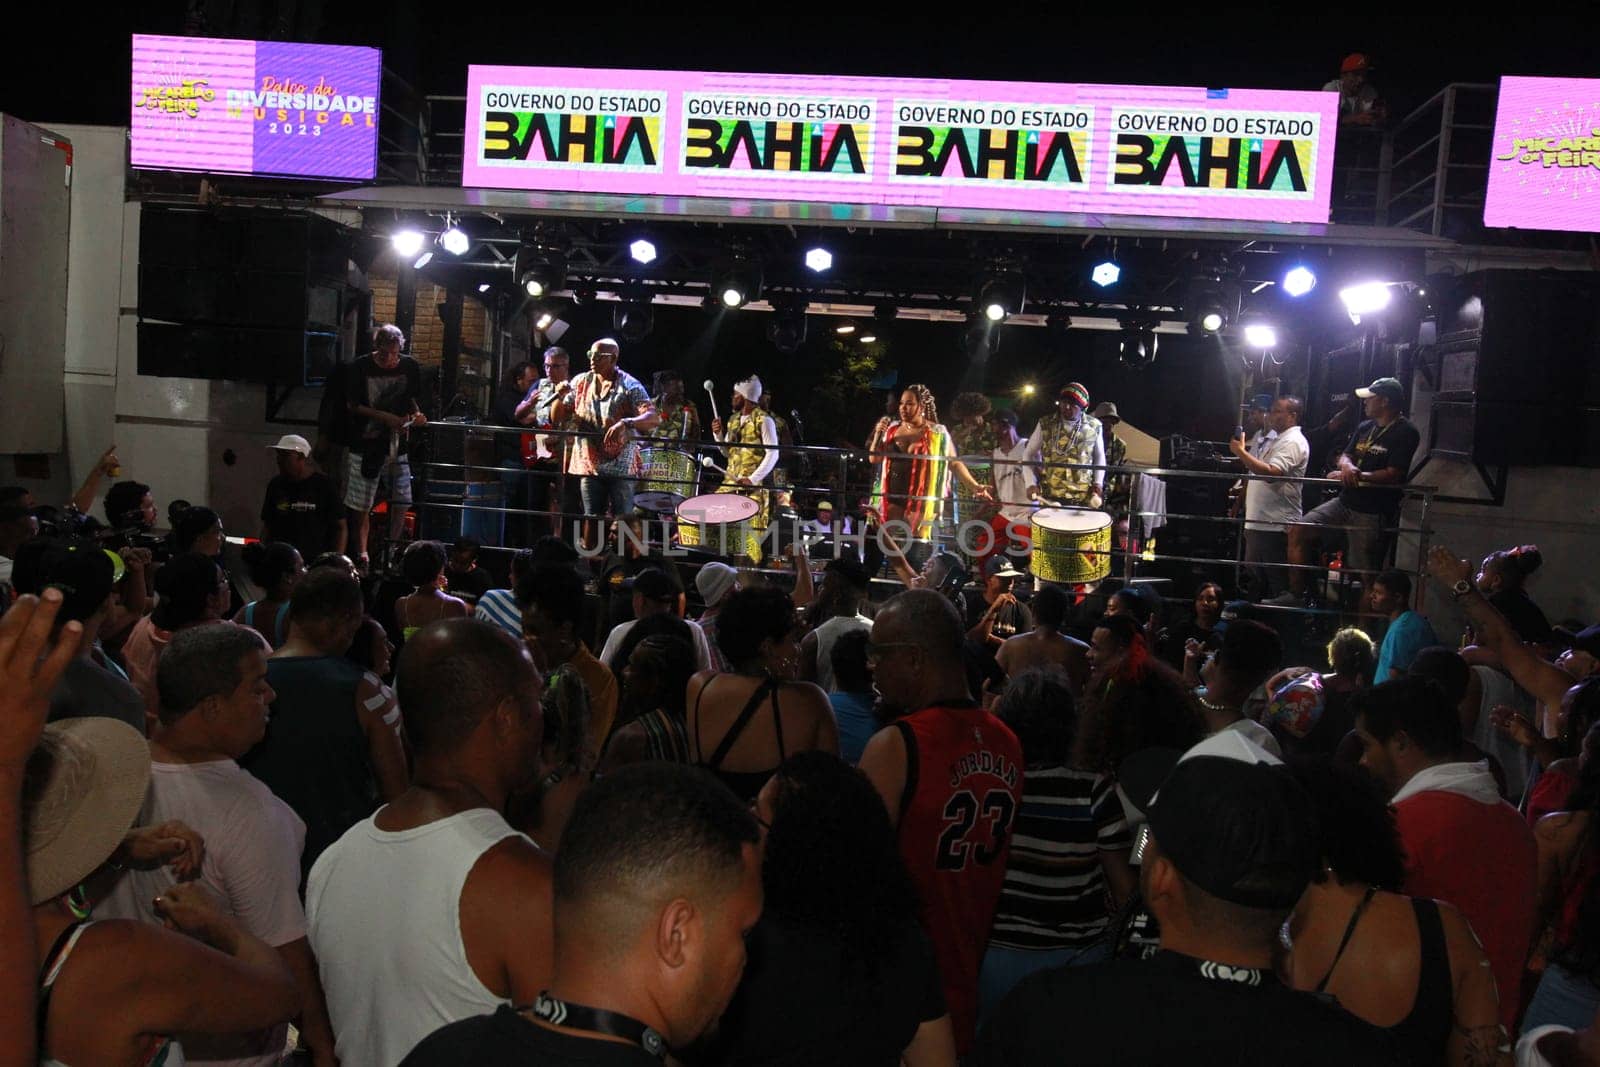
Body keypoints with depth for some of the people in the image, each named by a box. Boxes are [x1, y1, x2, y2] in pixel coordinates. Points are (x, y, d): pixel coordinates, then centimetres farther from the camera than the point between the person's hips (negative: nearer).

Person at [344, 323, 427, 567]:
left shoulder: (410, 367, 3)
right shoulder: (361, 367, -5)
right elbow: (352, 405, -3)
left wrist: (416, 414, -8)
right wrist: (385, 417, -14)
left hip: (398, 446, 3)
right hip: (366, 445, -3)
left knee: (402, 501, 1)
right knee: (362, 506, -1)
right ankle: (361, 554, 9)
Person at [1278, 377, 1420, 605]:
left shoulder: (1405, 433, -10)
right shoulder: (1365, 427, 15)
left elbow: (1393, 475, -17)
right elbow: (1345, 456, 13)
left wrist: (1357, 477, -17)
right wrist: (1347, 466, -11)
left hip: (1372, 512, -8)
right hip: (1345, 501, 8)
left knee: (1362, 571, -3)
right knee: (1298, 530, -3)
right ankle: (1295, 594, 3)